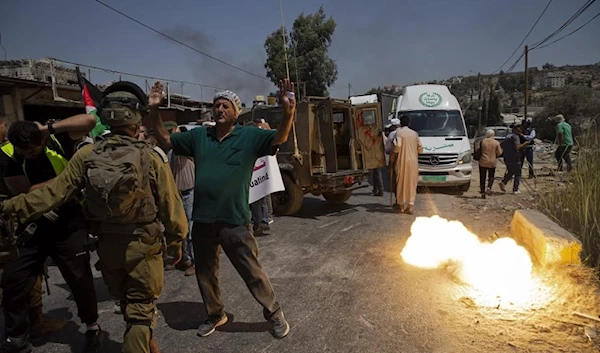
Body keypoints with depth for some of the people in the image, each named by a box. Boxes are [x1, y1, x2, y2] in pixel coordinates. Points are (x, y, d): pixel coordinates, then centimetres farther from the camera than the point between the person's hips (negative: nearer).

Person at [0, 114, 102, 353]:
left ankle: (93, 329, 23)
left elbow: (90, 121, -24)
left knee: (80, 278, 2)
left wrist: (50, 128, -25)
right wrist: (65, 176, -20)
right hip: (32, 225, 2)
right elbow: (25, 192, -19)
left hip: (68, 223, -2)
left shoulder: (57, 141, -11)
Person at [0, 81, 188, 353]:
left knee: (127, 302, 25)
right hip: (143, 244, -4)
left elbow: (54, 192, -7)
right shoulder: (152, 157, -17)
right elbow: (170, 205, -12)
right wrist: (176, 241, 2)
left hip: (107, 244, 5)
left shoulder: (87, 155, -9)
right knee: (141, 309, 10)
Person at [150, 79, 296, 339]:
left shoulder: (249, 136, -5)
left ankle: (274, 314, 29)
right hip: (202, 221, 5)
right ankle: (215, 315, 44)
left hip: (235, 222, -4)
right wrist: (154, 110, -1)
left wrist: (288, 111, -35)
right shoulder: (199, 136, 6)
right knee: (205, 274, 21)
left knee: (252, 273, 7)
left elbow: (280, 138, -17)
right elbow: (165, 140, 13)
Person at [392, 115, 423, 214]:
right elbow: (420, 148, 6)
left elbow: (397, 147, -17)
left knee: (401, 183, 7)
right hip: (413, 161, 4)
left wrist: (394, 154, 1)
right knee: (412, 184, 7)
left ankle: (401, 206, 14)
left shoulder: (399, 132, -6)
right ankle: (410, 206, 3)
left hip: (402, 161, -3)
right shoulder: (414, 133, 7)